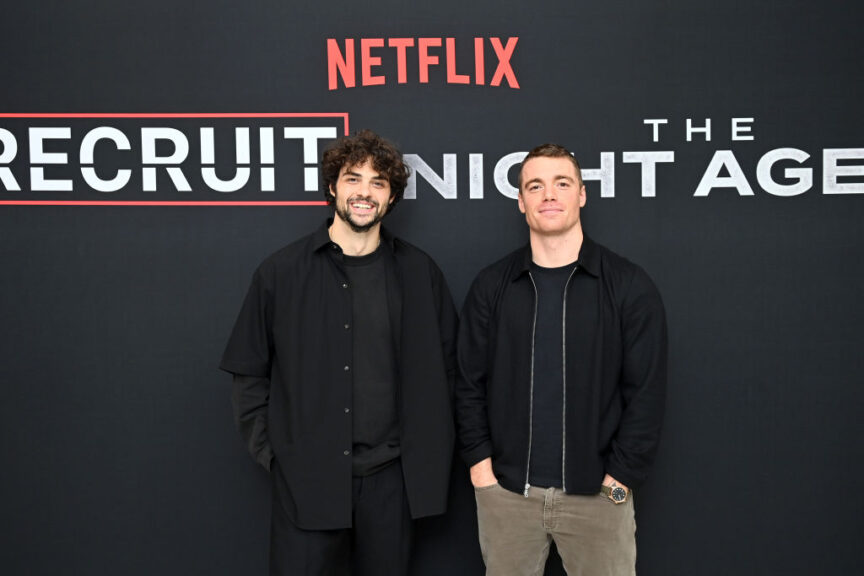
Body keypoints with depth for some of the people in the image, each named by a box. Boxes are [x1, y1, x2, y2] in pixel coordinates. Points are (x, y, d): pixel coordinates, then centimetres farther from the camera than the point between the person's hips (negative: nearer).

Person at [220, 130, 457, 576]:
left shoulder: (420, 273, 4)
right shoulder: (281, 272, 0)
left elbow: (445, 365, 10)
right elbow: (249, 373, 4)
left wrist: (427, 447, 5)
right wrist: (269, 451, -1)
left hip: (390, 477, 2)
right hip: (305, 477, -1)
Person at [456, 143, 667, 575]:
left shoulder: (629, 286, -2)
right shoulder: (491, 286, 3)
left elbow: (646, 390, -3)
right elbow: (470, 384, 5)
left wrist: (621, 475, -7)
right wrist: (480, 464, -2)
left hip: (597, 493, -1)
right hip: (504, 492, 2)